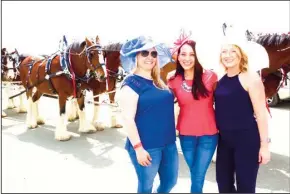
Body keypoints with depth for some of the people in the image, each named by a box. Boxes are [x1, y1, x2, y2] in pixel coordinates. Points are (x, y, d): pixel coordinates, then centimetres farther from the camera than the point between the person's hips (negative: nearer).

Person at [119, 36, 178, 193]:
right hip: (146, 146, -7)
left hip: (169, 143, 7)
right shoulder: (131, 83, -14)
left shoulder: (158, 81, 9)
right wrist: (138, 148, -19)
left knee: (170, 181, 21)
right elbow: (127, 118, -18)